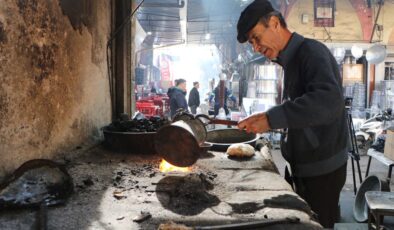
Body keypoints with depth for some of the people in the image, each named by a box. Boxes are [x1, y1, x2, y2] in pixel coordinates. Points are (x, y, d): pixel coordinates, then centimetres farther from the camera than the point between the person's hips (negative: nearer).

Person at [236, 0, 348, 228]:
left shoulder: (311, 51, -17)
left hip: (323, 168, -8)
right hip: (305, 165, 9)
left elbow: (329, 100, -35)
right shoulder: (292, 60, 10)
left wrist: (271, 118, -38)